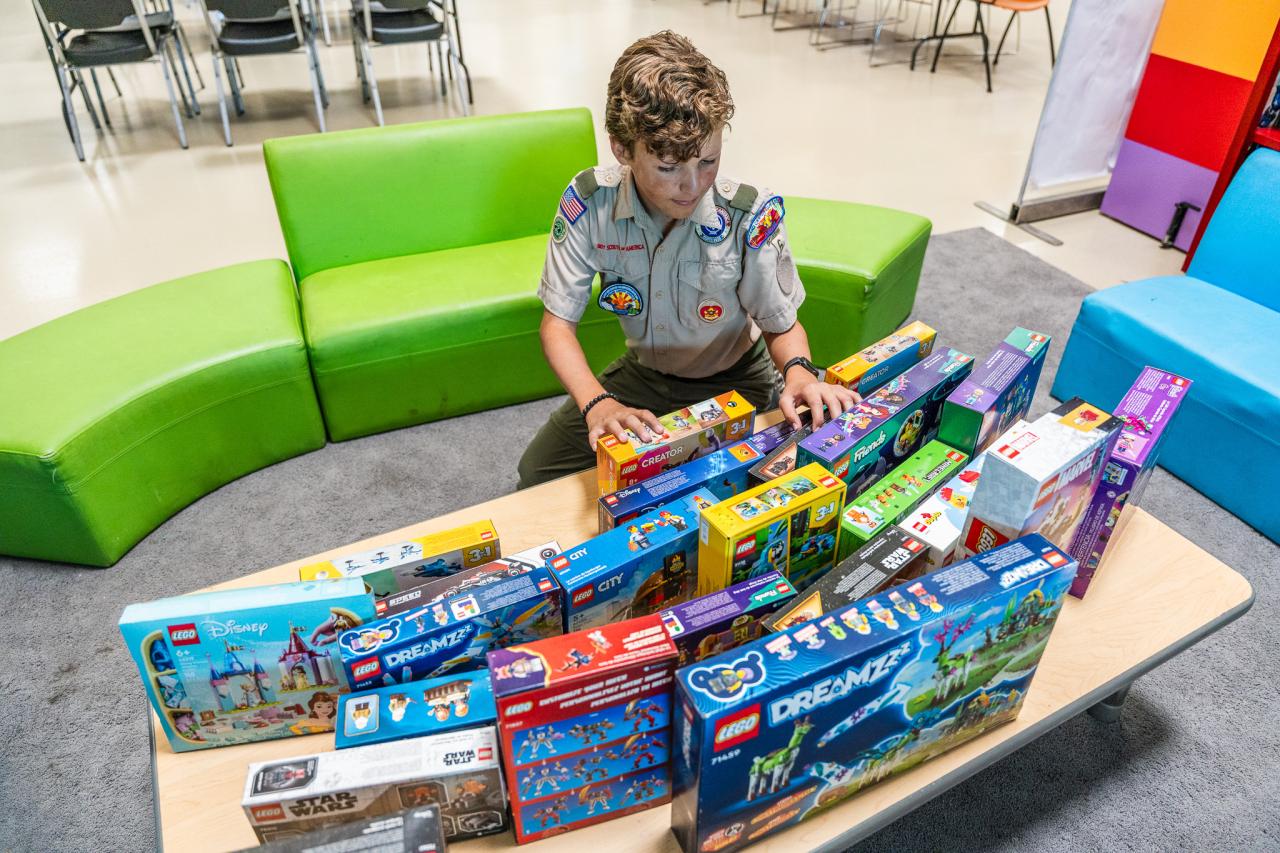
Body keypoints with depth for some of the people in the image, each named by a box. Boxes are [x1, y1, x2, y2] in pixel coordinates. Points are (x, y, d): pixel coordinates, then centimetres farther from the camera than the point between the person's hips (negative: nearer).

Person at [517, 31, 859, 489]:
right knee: (537, 474, 1)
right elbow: (558, 323, -19)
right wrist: (598, 403, -37)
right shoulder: (588, 203, -24)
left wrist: (798, 371, -39)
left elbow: (782, 325, -14)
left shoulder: (750, 215, -29)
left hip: (733, 382, -2)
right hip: (643, 371, 2)